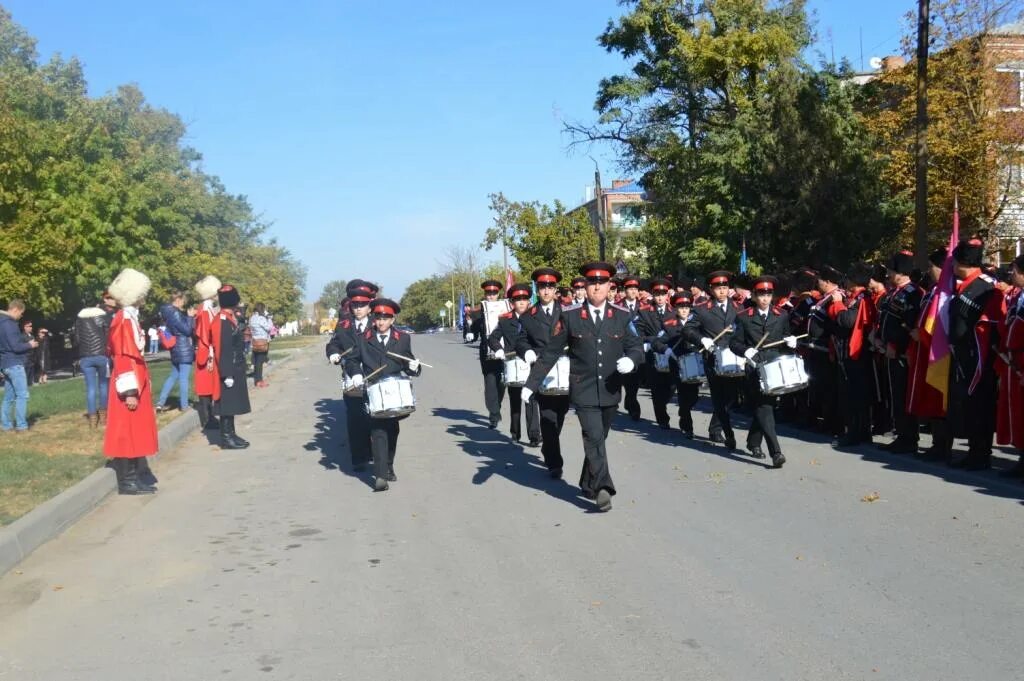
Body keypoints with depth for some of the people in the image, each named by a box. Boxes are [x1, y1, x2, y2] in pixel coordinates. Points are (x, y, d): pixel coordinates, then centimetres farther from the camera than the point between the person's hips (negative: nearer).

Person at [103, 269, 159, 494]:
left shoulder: (130, 318, 13)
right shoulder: (124, 320, -16)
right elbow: (123, 358, -21)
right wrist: (130, 391, -24)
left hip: (137, 386, 10)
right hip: (131, 388, -10)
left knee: (137, 432, 14)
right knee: (128, 433, -4)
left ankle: (136, 477, 22)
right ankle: (128, 482, 2)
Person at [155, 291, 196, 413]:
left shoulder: (169, 312, 12)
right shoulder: (175, 313, -17)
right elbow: (187, 330, -16)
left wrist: (188, 316, 10)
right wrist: (190, 317, -5)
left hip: (176, 349, 10)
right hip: (184, 349, -10)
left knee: (174, 375, 16)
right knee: (184, 378, -1)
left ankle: (160, 403, 15)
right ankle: (184, 406, 6)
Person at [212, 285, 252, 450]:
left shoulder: (231, 318, 12)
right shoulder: (222, 321, -18)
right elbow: (222, 350, -22)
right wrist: (227, 374, -23)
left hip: (236, 370, 10)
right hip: (230, 371, -10)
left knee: (232, 404, 14)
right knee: (227, 405, -3)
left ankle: (230, 434, 22)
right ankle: (226, 438, 2)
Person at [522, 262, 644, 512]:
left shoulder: (622, 316, 3)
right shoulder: (570, 316, -3)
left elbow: (636, 346, 5)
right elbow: (551, 352, 0)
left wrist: (631, 360, -20)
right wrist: (532, 383, -2)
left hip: (610, 391, 3)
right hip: (583, 391, -3)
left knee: (598, 439, 14)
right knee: (594, 438, -14)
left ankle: (588, 485, 31)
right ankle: (602, 488, -16)